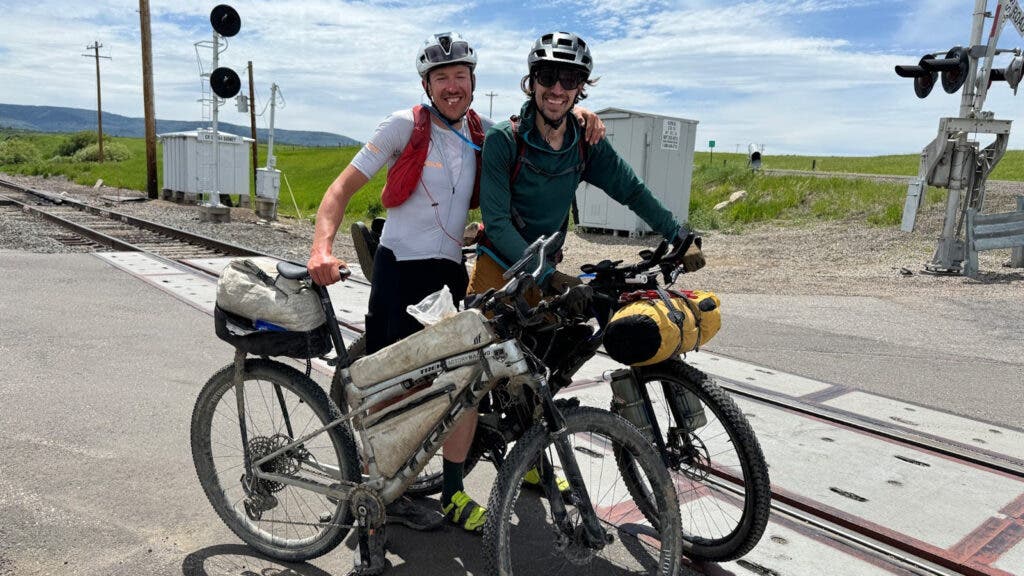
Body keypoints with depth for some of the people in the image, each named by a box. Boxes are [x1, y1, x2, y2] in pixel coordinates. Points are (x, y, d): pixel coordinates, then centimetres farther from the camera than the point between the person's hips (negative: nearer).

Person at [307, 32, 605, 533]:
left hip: (451, 272, 5)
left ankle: (453, 493, 20)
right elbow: (343, 188, -7)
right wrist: (322, 247, -24)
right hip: (400, 270, -4)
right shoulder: (404, 126, -7)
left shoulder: (482, 132, 6)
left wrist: (577, 114, -1)